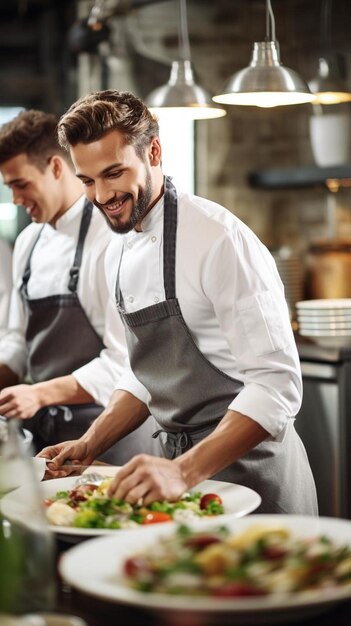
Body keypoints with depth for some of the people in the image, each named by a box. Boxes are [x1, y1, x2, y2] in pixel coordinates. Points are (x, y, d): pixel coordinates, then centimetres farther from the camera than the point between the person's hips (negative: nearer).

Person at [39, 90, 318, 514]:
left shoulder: (218, 238, -20)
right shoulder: (117, 254, 6)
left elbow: (276, 384, -25)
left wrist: (184, 471, -33)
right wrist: (90, 445, 2)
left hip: (249, 469, -7)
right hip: (179, 463, 7)